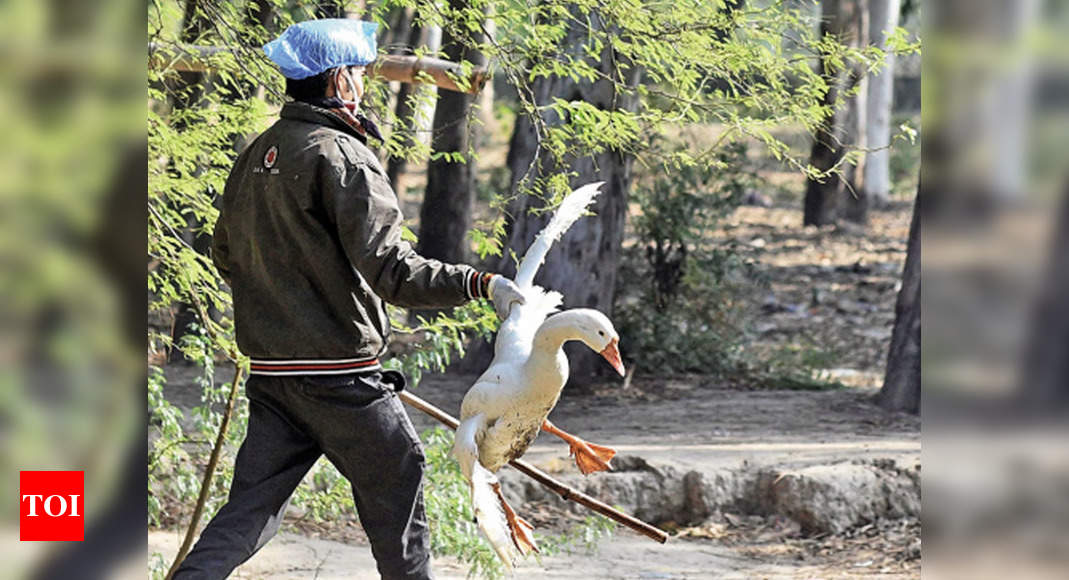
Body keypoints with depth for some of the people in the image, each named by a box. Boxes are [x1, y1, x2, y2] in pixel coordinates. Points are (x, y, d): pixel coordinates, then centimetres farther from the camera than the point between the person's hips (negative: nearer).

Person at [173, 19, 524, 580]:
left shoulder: (257, 153, 11)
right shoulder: (341, 157, -14)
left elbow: (226, 256, 21)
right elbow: (389, 268, -23)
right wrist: (478, 283, -22)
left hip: (270, 370, 7)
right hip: (340, 375, -7)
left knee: (250, 508, 7)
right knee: (398, 488, 7)